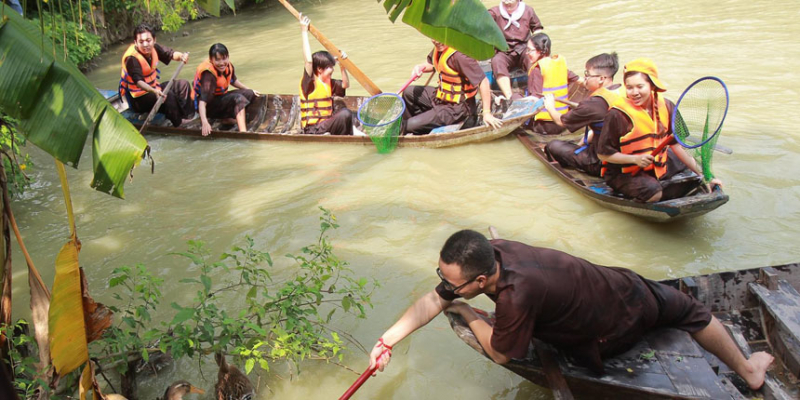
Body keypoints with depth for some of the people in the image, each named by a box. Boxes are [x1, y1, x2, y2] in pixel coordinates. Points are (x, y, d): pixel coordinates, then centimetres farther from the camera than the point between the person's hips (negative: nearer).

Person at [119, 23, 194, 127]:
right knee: (168, 96, -30)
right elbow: (138, 82, -37)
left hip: (153, 88, 9)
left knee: (182, 84, 2)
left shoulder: (153, 48, -6)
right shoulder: (132, 58, -27)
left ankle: (189, 117, 1)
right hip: (138, 99, -9)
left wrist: (181, 56, -28)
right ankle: (179, 125, -18)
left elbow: (171, 54, -3)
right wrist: (154, 91, -55)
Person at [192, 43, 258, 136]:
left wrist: (249, 91, 20)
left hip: (221, 97, 9)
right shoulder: (209, 75, -30)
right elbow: (203, 101, -38)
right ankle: (243, 131, -38)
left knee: (250, 94, 2)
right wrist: (205, 122, -50)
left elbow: (233, 81, 16)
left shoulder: (228, 66, -8)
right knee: (238, 98, -28)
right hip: (208, 105, -9)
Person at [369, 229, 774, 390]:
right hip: (618, 284, 11)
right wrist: (387, 339, -15)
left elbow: (500, 353, -23)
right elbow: (434, 300, -11)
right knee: (687, 310, 26)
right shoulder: (489, 250, -22)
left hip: (609, 333, -10)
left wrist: (468, 313, -10)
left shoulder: (515, 296, -45)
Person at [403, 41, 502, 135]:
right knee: (409, 92, 18)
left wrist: (487, 113, -27)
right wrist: (421, 67, -6)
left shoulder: (459, 54, -29)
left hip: (457, 109, -9)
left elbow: (483, 81, -29)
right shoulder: (440, 47, -2)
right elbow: (431, 64, 19)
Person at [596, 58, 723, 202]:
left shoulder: (666, 107, -7)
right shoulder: (618, 114, -22)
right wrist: (635, 159, -29)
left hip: (657, 164, 7)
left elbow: (677, 144, -2)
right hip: (623, 173, -7)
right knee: (653, 192, -31)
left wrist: (703, 175, -3)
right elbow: (603, 154, -17)